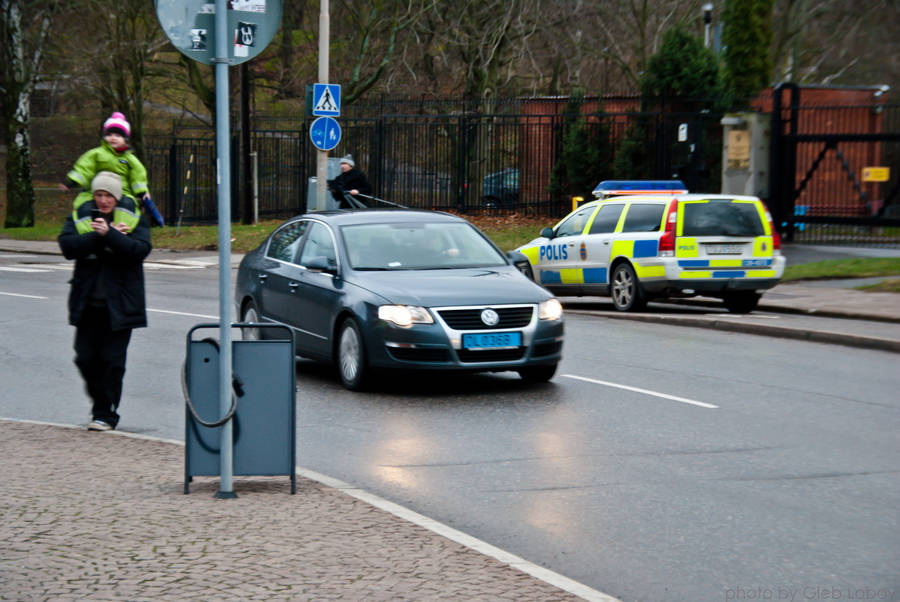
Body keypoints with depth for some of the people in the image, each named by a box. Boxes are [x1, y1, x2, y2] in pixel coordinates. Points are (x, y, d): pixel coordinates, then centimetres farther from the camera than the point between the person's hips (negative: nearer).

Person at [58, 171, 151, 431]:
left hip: (119, 304, -3)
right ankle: (100, 399, 27)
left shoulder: (133, 218, 1)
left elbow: (140, 249, -15)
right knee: (86, 358, 4)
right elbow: (67, 246, -10)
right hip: (88, 303, 3)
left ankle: (106, 414, 6)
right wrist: (99, 236, -18)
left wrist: (109, 234, -23)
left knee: (113, 360, -3)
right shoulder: (80, 216, 6)